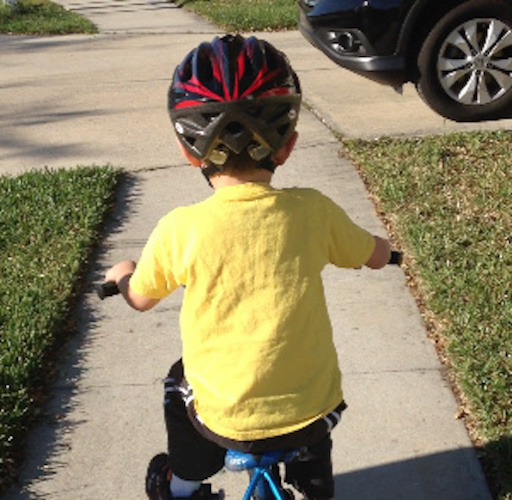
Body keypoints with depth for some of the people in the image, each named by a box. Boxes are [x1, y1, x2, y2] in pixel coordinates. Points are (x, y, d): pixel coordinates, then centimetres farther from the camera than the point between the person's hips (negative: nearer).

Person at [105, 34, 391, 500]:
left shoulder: (180, 230, -16)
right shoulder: (313, 212, -13)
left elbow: (141, 298, 3)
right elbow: (378, 255, 6)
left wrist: (122, 273, 26)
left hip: (226, 421, -1)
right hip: (312, 412, 2)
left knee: (181, 383, 31)